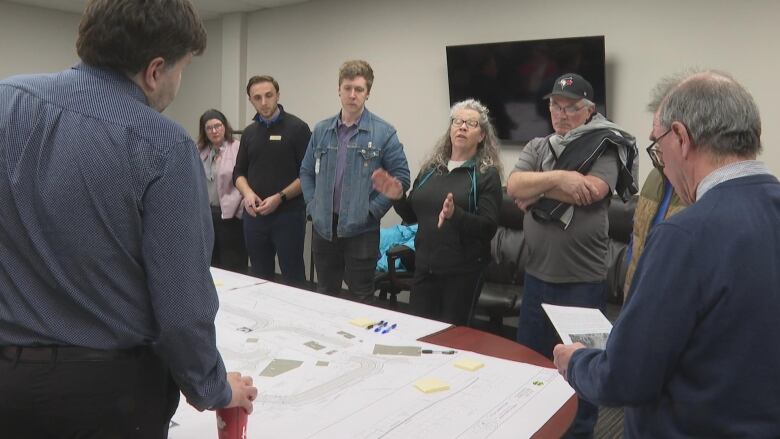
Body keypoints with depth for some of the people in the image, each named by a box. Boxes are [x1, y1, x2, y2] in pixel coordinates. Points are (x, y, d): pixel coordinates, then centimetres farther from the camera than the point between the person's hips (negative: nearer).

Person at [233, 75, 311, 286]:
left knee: (293, 279, 1)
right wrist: (247, 193, -5)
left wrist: (280, 197, -16)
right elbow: (239, 172, 16)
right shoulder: (249, 132, 12)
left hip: (288, 214, -5)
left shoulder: (297, 128, -4)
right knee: (260, 278, 13)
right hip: (254, 215, 5)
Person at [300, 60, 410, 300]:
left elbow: (401, 176, -6)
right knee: (325, 296, 18)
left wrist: (373, 209, -10)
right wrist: (312, 204, 4)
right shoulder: (322, 130, 7)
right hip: (323, 226, 4)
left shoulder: (383, 132, -6)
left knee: (361, 299, 7)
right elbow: (307, 171, 15)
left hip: (361, 229, -4)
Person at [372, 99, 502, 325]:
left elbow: (489, 228, -12)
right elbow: (412, 216, 16)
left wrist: (455, 214, -27)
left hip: (463, 272, -4)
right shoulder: (431, 168, 9)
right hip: (424, 267, 4)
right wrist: (398, 198, -4)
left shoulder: (487, 174, -4)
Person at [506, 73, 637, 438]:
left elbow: (590, 191, -21)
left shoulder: (605, 148, -5)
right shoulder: (537, 147, 8)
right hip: (537, 274, 5)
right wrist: (558, 177, -21)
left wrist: (535, 191, -10)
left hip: (583, 280, -5)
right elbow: (513, 186, -7)